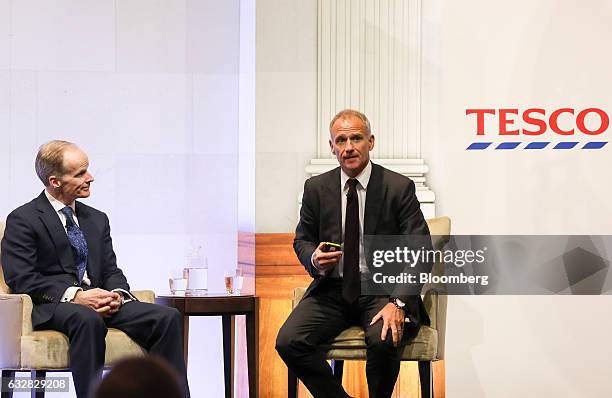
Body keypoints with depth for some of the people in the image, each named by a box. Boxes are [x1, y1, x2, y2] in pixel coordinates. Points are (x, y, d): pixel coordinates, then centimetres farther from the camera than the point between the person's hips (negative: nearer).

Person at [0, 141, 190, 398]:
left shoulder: (97, 219, 21)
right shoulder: (22, 220, 1)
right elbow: (21, 279, -9)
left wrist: (116, 294, -6)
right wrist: (75, 296, -19)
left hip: (98, 302, 6)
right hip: (51, 307, -6)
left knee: (168, 317, -18)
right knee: (88, 319, -41)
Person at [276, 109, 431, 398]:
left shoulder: (399, 187, -3)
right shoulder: (316, 188, 7)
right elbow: (302, 240, 16)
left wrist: (398, 302, -22)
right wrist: (315, 260, -11)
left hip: (382, 289, -3)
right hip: (332, 290, 3)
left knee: (383, 340, -34)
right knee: (288, 342, -23)